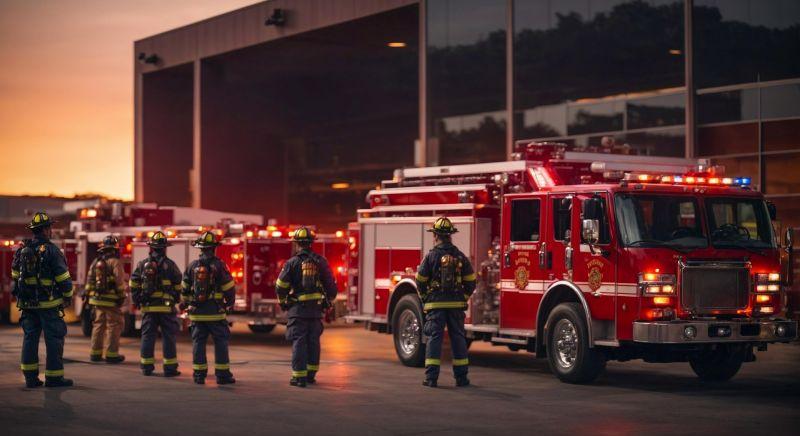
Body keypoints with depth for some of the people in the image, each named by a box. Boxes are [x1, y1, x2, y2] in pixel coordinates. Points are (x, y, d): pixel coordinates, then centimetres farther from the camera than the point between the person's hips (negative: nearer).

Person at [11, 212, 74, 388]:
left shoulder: (22, 250, 8)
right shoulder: (51, 250, -12)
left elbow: (15, 276, 15)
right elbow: (63, 277, -12)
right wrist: (68, 296, 3)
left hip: (27, 303, 6)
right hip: (49, 304, -6)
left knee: (30, 337, 11)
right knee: (54, 338, 0)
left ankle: (30, 376, 11)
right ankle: (54, 377, 1)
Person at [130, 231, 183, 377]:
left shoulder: (142, 264, 5)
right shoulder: (170, 265, -4)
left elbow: (134, 285, 7)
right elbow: (178, 286, -2)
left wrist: (137, 301, 17)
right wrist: (176, 300, 13)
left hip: (148, 307, 3)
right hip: (166, 306, -3)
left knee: (147, 336, 8)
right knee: (168, 337, 1)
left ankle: (146, 367, 10)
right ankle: (170, 368, 1)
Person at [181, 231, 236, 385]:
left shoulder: (192, 266, 4)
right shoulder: (218, 265, -7)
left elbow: (185, 289, 12)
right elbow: (229, 287, -5)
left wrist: (185, 303, 30)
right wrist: (230, 302, 12)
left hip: (197, 311, 3)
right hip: (215, 311, -3)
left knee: (198, 342, 8)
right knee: (221, 341, 3)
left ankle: (199, 374, 7)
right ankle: (222, 374, 1)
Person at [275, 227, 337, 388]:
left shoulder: (292, 263, -7)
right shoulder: (321, 262, 3)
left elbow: (281, 287, -5)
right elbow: (331, 285, 6)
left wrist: (283, 303, 12)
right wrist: (327, 302, 21)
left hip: (298, 308, -3)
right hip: (316, 309, 4)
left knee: (299, 342, 0)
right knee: (313, 341, 14)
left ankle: (299, 377, -2)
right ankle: (311, 374, 21)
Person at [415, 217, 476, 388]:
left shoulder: (431, 256, -4)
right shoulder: (460, 256, 3)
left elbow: (420, 282, -2)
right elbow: (471, 282, 5)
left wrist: (425, 298, 14)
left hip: (435, 303, -2)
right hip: (456, 304, 2)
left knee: (434, 337, 1)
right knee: (458, 337, 8)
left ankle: (431, 377, -3)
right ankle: (461, 377, 9)